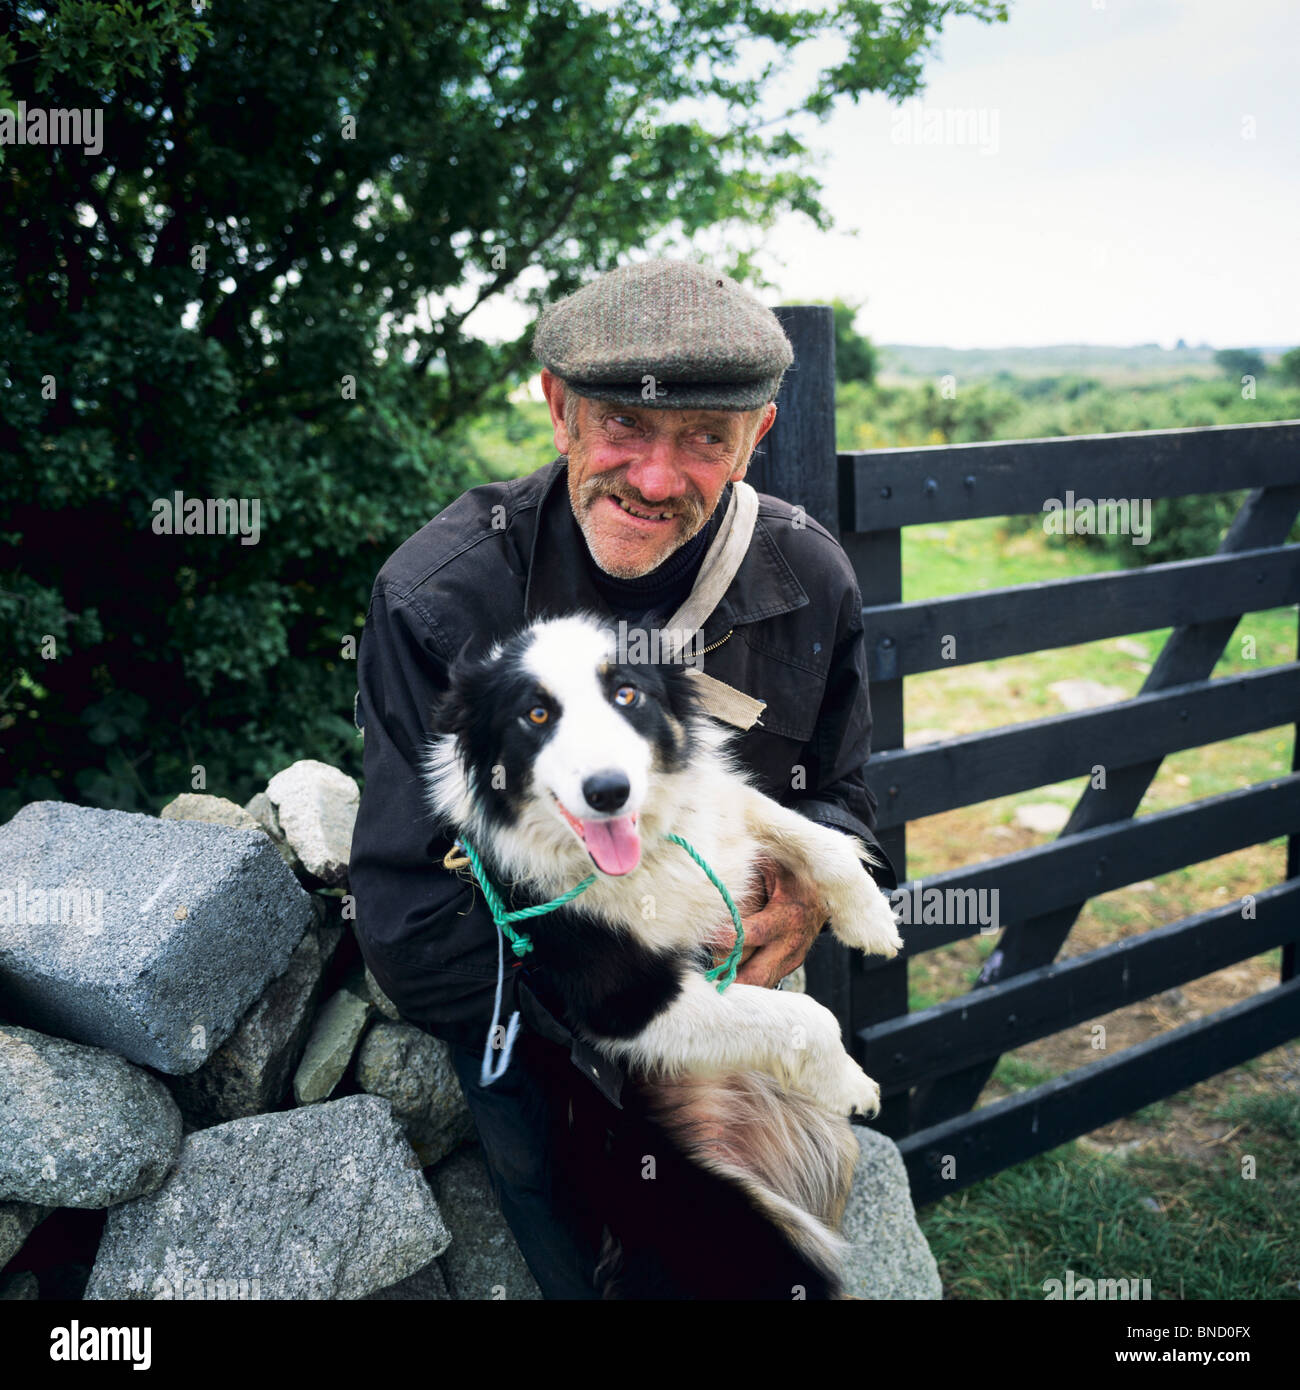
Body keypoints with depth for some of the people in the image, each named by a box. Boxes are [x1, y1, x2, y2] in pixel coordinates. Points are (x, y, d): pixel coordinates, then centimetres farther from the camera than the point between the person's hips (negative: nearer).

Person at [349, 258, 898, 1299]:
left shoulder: (811, 581, -12)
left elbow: (840, 797, 4)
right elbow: (413, 932, -22)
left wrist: (810, 885, -20)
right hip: (526, 1047, -3)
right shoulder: (438, 597, -23)